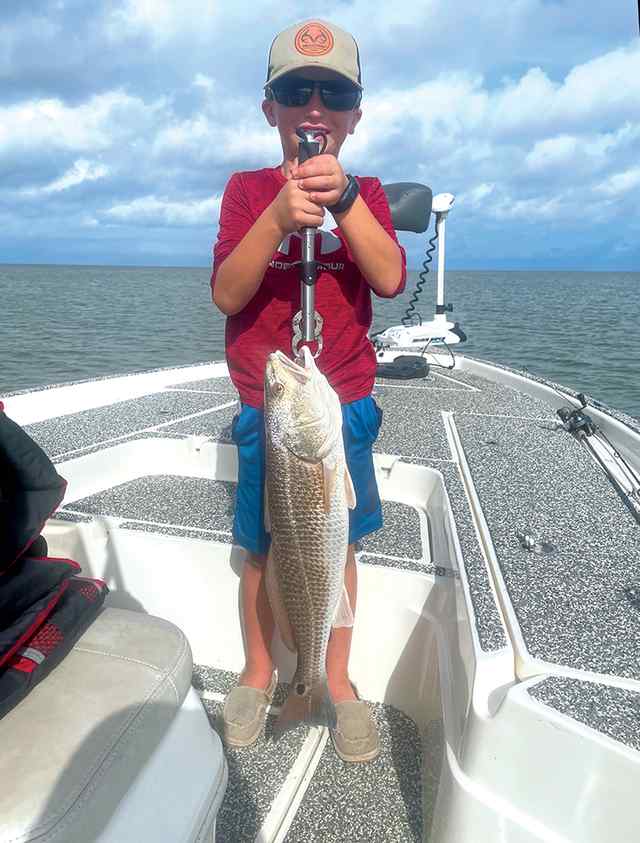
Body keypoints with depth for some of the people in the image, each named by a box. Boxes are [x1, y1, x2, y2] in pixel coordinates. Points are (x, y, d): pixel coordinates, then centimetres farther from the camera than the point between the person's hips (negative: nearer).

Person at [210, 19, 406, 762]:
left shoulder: (366, 193, 6)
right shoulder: (248, 190, 2)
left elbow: (390, 279, -12)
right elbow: (226, 294, -10)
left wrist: (342, 195, -23)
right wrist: (280, 212, -22)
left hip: (345, 408, 1)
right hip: (265, 410, 0)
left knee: (338, 546, 11)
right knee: (262, 551, 11)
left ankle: (337, 683, 33)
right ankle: (258, 673, 36)